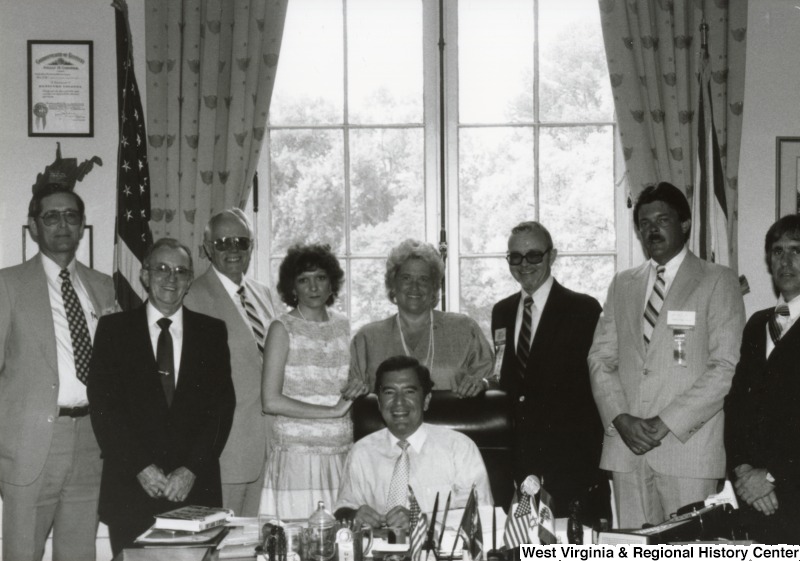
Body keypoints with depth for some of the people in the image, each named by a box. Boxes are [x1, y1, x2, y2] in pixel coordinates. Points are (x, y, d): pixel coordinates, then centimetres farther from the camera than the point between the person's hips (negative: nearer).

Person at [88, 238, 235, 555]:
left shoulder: (212, 332, 9)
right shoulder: (113, 329, 6)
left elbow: (221, 405, 3)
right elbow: (103, 405, -1)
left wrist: (192, 469, -8)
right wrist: (141, 467, -10)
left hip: (195, 487, 1)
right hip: (130, 488, -1)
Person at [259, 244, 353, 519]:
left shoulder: (343, 326, 12)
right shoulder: (282, 328, -2)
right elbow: (271, 401, -10)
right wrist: (331, 411, -10)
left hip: (342, 454, 4)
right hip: (297, 455, -4)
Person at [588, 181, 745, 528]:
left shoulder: (718, 282, 3)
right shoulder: (622, 285, 18)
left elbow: (725, 366, -6)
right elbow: (600, 358, 12)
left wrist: (667, 422, -12)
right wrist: (620, 418, -5)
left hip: (688, 444, -4)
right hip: (626, 445, 4)